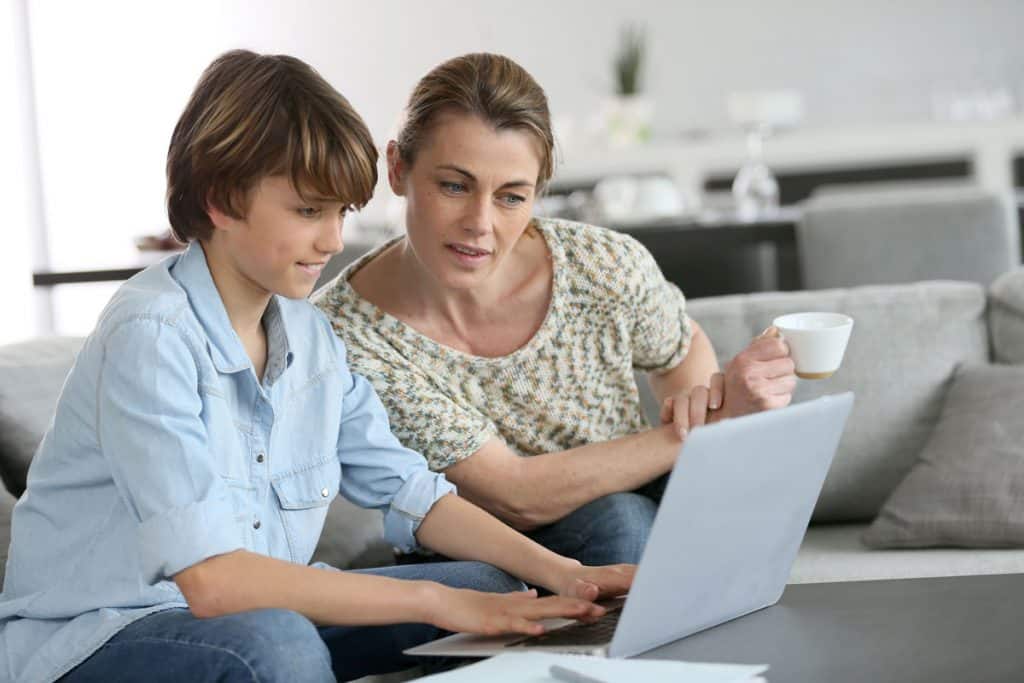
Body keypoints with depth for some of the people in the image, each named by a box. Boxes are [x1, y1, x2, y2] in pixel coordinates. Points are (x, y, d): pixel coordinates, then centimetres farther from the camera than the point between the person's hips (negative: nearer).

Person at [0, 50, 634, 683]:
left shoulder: (308, 333, 4)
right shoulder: (150, 338, -22)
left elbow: (409, 489, 7)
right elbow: (212, 581, -30)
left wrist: (561, 574, -8)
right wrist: (436, 602, -29)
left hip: (260, 615, 8)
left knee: (494, 590, -4)